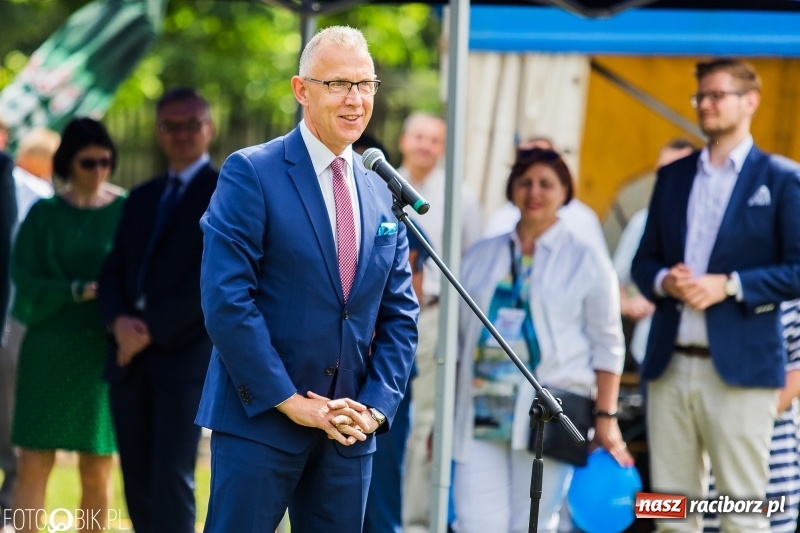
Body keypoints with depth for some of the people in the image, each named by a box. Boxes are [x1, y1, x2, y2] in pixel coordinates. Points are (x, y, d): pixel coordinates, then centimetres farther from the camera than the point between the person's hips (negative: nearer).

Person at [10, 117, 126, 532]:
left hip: (104, 351, 0)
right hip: (50, 347, 0)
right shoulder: (44, 215, 4)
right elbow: (26, 280, -4)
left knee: (96, 471, 2)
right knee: (34, 463, -5)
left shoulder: (127, 211, 2)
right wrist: (80, 291, -19)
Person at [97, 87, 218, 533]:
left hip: (186, 353, -6)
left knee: (172, 475, -13)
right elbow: (115, 270, 14)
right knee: (137, 477, 4)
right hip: (131, 355, 6)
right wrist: (119, 321, -7)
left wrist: (152, 329, -13)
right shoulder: (143, 197, 21)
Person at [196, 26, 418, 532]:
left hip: (349, 428, 5)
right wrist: (289, 401, -14)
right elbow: (226, 298, -13)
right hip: (261, 417, -5)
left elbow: (400, 314, 13)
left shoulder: (382, 191, 12)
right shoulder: (252, 173, -6)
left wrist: (376, 406, -1)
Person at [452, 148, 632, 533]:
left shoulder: (586, 262, 6)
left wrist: (606, 418, -5)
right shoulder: (480, 257, 15)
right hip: (479, 412, 3)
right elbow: (457, 340, 17)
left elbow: (606, 347, 3)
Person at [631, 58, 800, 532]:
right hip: (670, 365, 5)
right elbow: (644, 261, 17)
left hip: (740, 367, -5)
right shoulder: (674, 176, 16)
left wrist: (730, 286, -15)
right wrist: (664, 280, -5)